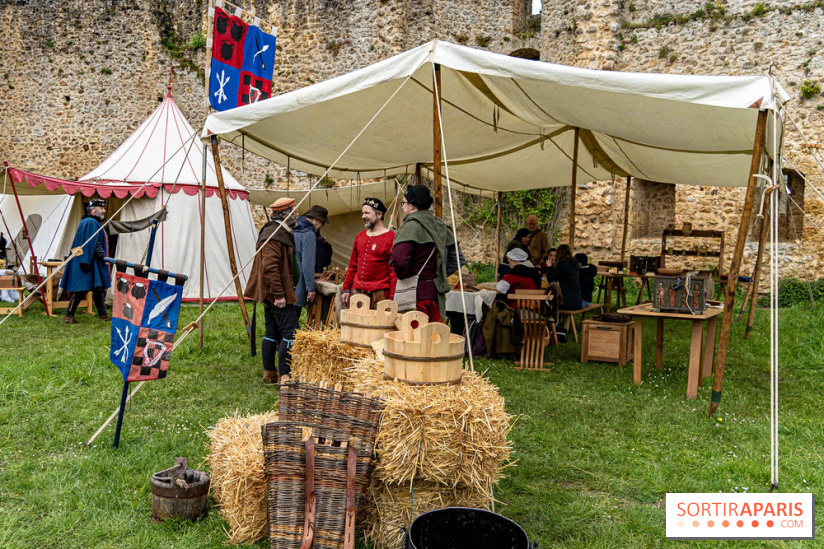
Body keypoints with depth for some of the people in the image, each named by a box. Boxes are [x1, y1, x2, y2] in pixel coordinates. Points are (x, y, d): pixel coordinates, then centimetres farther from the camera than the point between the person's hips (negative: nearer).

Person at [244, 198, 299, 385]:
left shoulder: (281, 233, 18)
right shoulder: (274, 235, -17)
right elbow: (269, 267, -25)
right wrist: (279, 294, -25)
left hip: (271, 294, 11)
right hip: (276, 293, -11)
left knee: (272, 333, 15)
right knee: (291, 332, -11)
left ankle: (269, 373, 22)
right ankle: (284, 376, -10)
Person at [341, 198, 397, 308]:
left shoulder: (391, 237, -5)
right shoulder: (360, 236, 17)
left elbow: (394, 271, -10)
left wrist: (392, 299, -15)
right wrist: (346, 289, 14)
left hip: (379, 295, -6)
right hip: (356, 292, 6)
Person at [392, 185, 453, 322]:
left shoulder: (411, 226, -14)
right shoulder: (439, 225, 11)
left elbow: (399, 259, -25)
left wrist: (402, 275, -6)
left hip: (416, 292, -8)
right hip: (436, 291, 8)